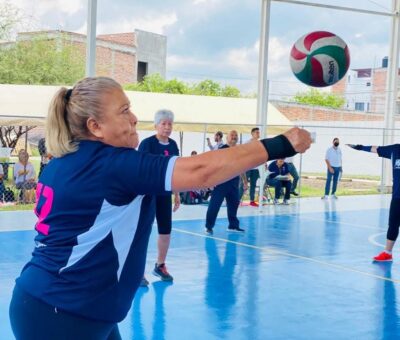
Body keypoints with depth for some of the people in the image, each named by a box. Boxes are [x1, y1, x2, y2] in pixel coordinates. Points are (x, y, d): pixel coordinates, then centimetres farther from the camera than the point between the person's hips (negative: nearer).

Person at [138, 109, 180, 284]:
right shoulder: (147, 143, -12)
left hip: (165, 193, 6)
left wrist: (177, 195, 14)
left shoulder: (173, 145, 6)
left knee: (166, 230, 11)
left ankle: (160, 266, 28)